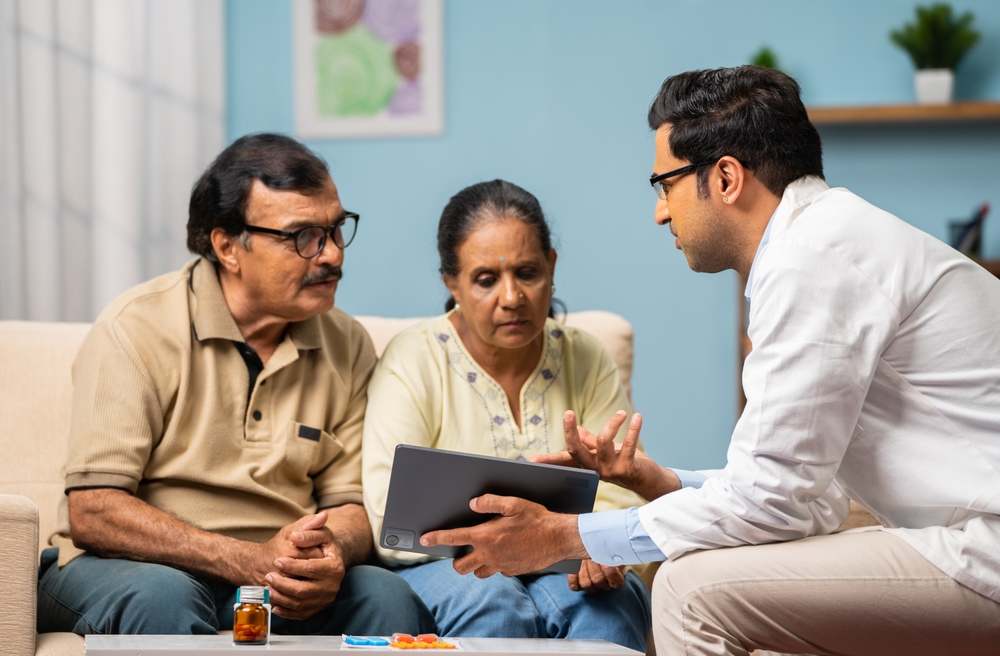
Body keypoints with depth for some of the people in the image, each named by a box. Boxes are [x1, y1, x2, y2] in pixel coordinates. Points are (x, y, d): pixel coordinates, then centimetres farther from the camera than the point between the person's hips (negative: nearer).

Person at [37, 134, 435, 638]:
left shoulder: (348, 347, 6)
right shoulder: (136, 330, -10)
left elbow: (351, 505, 7)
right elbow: (92, 512, -16)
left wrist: (331, 555, -20)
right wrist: (253, 561, -26)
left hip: (276, 583, 3)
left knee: (386, 595, -25)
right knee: (161, 596, -37)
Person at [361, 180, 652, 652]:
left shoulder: (587, 361, 7)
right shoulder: (412, 362, -4)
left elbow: (621, 497, 0)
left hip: (563, 578, 2)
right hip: (440, 573, -2)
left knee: (608, 600, -32)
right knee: (488, 597, -35)